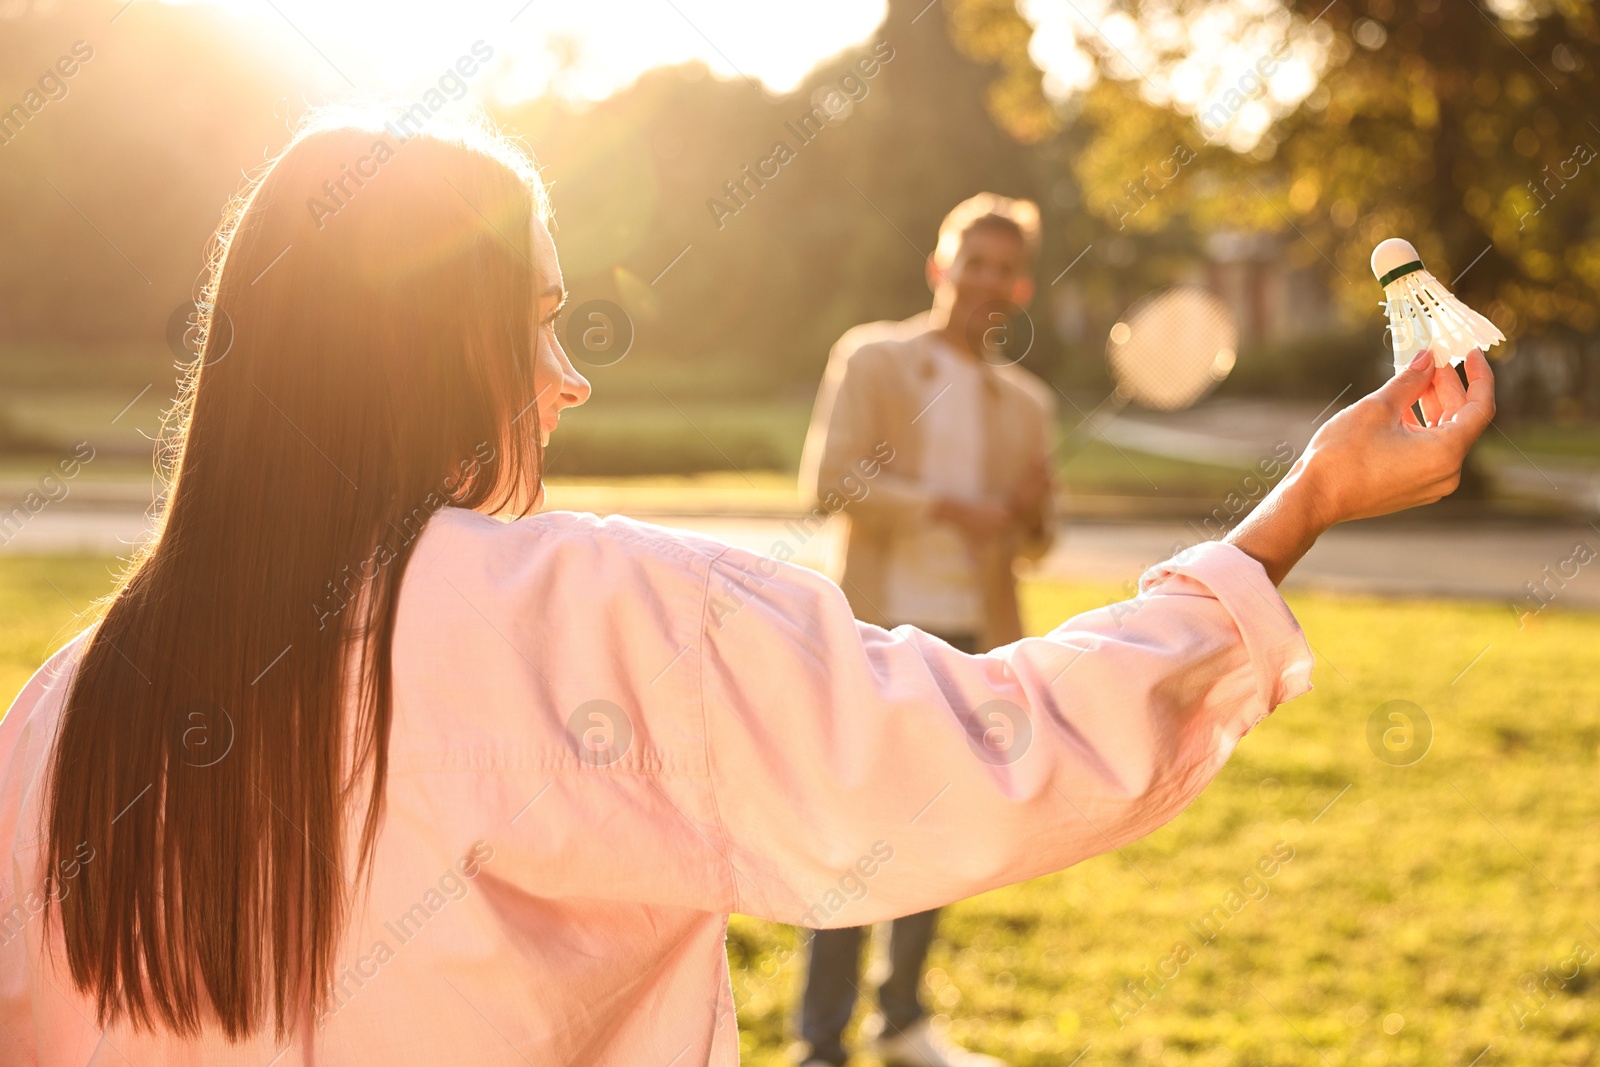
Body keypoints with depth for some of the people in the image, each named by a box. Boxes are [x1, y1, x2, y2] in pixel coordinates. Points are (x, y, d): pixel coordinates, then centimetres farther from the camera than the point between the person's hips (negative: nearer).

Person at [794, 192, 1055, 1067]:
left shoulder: (1027, 403, 13)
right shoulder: (871, 360, 0)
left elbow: (1034, 544, 17)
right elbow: (826, 482, -11)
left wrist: (1031, 512, -6)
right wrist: (945, 507, -19)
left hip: (975, 641, 5)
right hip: (883, 633, -5)